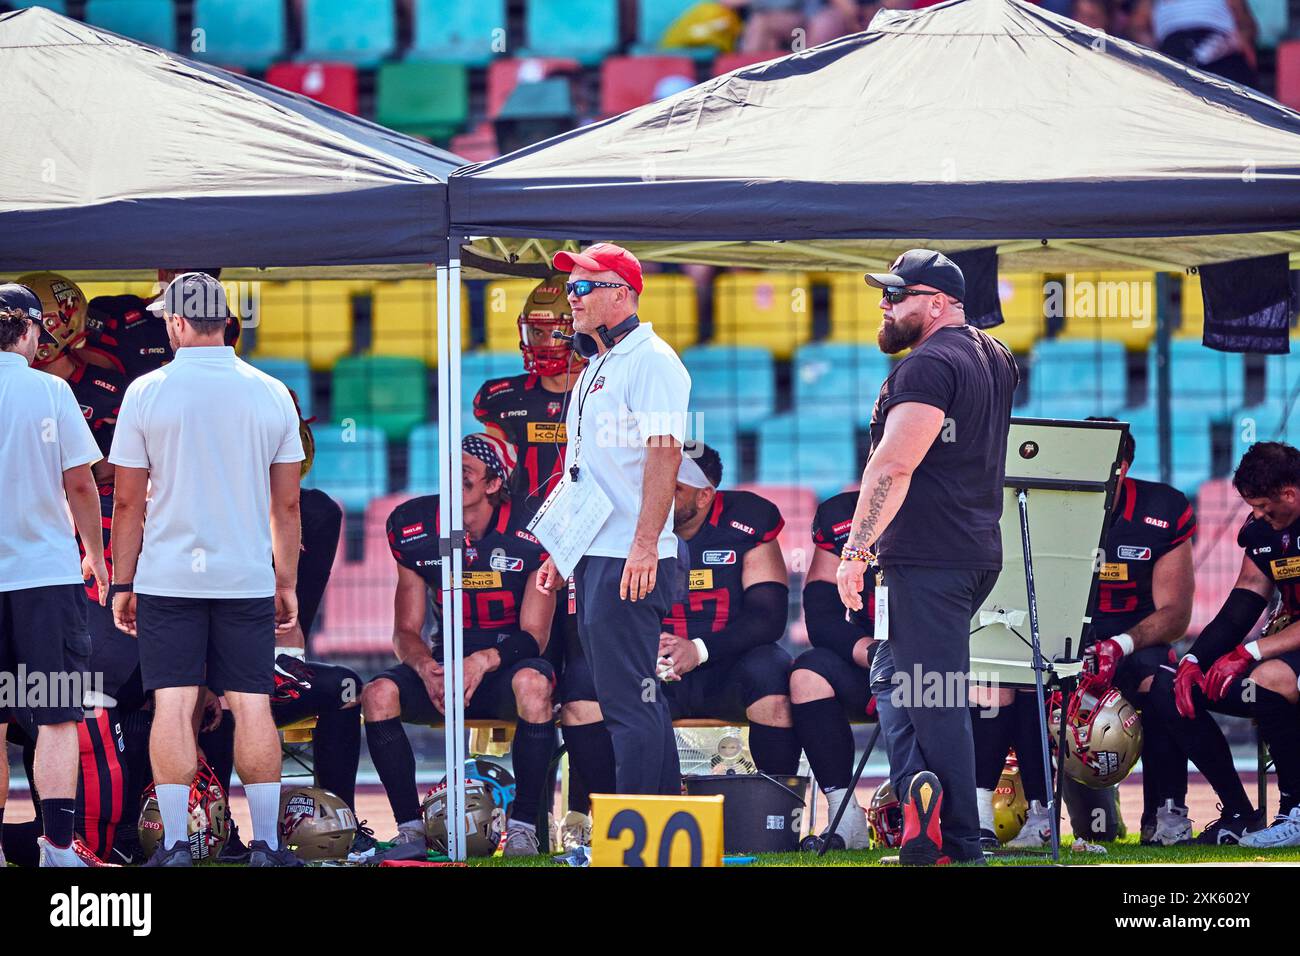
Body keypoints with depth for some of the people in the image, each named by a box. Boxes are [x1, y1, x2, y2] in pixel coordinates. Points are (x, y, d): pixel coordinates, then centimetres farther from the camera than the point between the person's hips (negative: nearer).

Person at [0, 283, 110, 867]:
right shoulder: (50, 391, -5)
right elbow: (79, 483, -2)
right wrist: (95, 553, 12)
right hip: (48, 571, -2)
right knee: (58, 717, -1)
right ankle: (58, 844, -9)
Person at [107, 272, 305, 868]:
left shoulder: (147, 393, -3)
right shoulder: (271, 395, 3)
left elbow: (127, 502, -1)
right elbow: (286, 505, 7)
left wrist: (121, 583, 7)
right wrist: (287, 584, 15)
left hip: (168, 576, -2)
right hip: (248, 577, 2)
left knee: (173, 706, 0)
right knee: (252, 705, 4)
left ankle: (175, 844, -3)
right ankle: (265, 845, 2)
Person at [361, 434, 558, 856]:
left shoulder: (529, 535, -11)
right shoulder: (415, 531, -1)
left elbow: (534, 635, -12)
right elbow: (406, 631, 2)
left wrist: (484, 661, -32)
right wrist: (425, 667, -22)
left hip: (506, 666, -3)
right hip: (447, 662, 3)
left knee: (532, 683, -39)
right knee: (378, 694, -26)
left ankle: (524, 823, -27)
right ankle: (409, 826, -17)